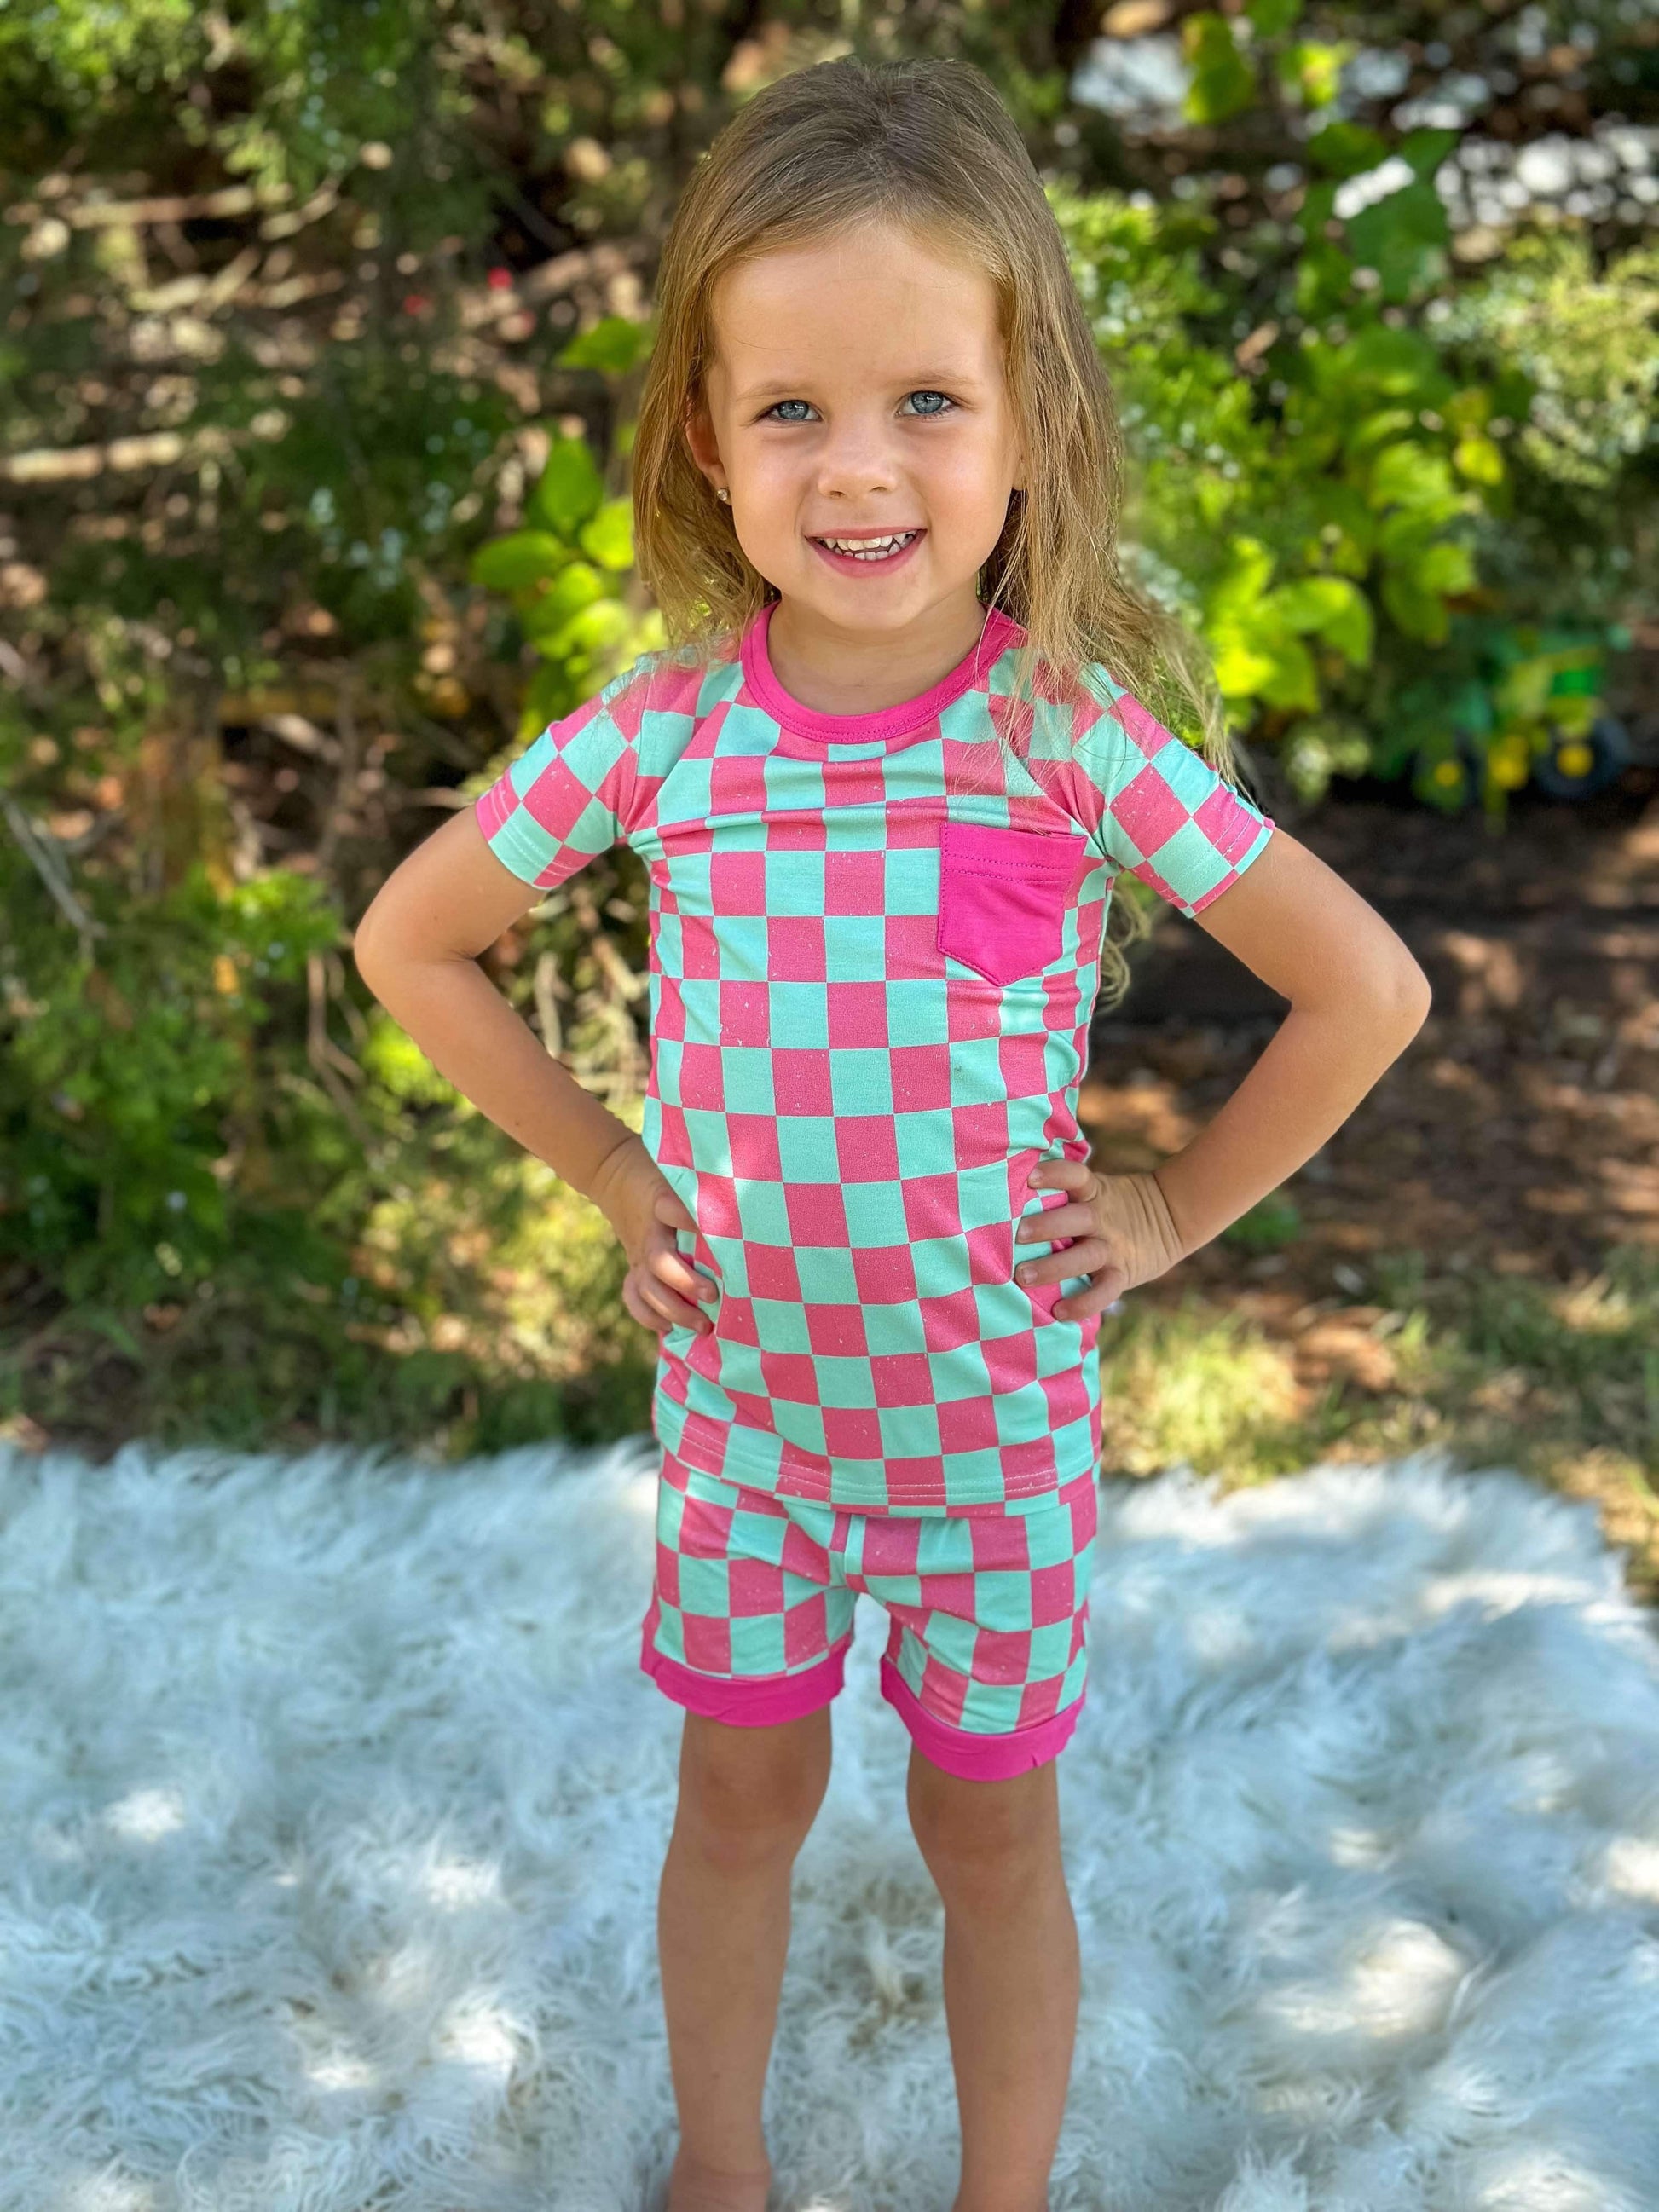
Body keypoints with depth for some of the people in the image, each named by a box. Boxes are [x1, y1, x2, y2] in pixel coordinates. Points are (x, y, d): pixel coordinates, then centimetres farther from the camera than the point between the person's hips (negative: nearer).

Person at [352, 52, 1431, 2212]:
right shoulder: (661, 731, -13)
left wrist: (1176, 1211, -8)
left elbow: (1369, 990, -10)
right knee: (743, 1794, 20)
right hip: (744, 1383, 2)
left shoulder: (1083, 735, -18)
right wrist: (609, 1170, -2)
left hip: (998, 1399, -2)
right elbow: (410, 941, 1)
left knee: (994, 1827, 16)